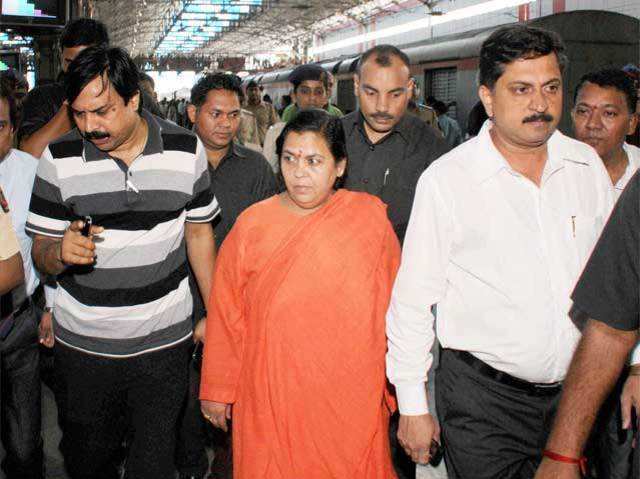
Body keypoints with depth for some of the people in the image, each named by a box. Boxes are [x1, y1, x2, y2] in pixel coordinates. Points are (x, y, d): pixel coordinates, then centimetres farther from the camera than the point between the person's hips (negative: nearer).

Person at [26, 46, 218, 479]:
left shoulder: (186, 149, -5)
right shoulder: (59, 158, -6)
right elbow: (42, 255, 0)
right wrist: (61, 251, -24)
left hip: (164, 341, 0)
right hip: (84, 343, 1)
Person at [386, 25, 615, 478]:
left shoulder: (588, 165, 1)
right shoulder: (446, 178, -13)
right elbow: (412, 301, -10)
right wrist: (413, 405, -7)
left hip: (578, 389, 5)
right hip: (482, 398, -4)